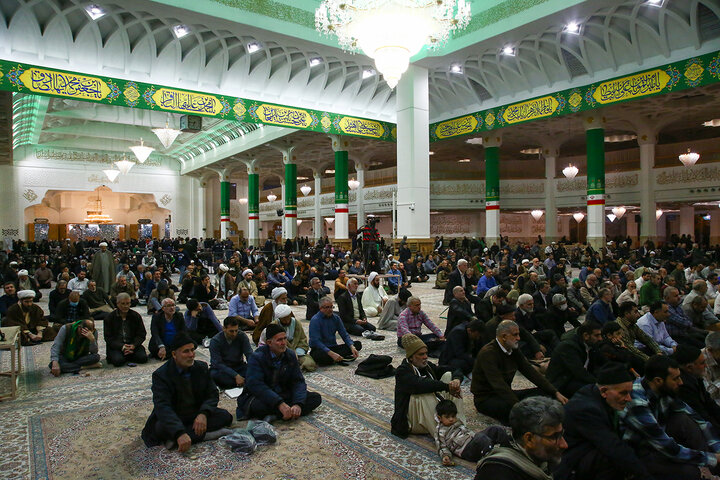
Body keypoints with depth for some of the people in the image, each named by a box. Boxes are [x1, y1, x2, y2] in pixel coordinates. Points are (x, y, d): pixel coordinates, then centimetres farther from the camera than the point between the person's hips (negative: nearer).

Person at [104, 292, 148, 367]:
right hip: (116, 346, -2)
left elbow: (141, 334, 5)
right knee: (118, 361, -30)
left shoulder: (136, 316, 6)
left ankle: (127, 356, 4)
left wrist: (133, 345, -15)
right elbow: (108, 337, -3)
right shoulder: (110, 317, 1)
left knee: (143, 358, -22)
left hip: (133, 344, 2)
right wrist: (122, 347, -19)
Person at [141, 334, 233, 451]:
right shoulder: (160, 375, -15)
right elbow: (162, 407, -28)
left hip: (197, 416, 4)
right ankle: (206, 435, -25)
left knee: (225, 416, -19)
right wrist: (179, 433, -44)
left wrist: (203, 413, -23)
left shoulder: (201, 367, 0)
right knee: (161, 427, -36)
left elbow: (212, 394, 1)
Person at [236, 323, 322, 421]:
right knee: (257, 404, -40)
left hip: (284, 396, 5)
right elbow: (255, 385, -28)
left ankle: (275, 414, -25)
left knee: (316, 398, -14)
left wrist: (298, 404, -24)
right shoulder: (257, 357, -15)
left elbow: (298, 381, -3)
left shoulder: (290, 355, 0)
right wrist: (280, 404, -38)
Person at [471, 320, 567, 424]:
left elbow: (531, 372, 5)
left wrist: (555, 392, -4)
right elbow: (499, 385, -30)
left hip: (505, 393, 9)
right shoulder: (488, 353, -22)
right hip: (486, 399, -9)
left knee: (543, 393, -8)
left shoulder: (514, 350, 5)